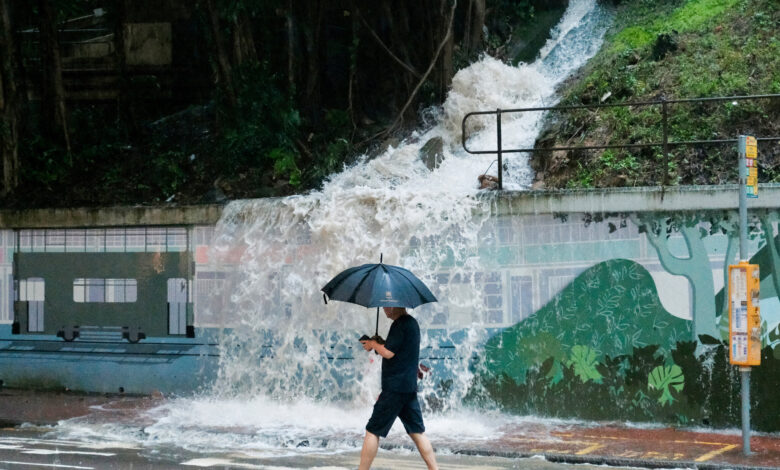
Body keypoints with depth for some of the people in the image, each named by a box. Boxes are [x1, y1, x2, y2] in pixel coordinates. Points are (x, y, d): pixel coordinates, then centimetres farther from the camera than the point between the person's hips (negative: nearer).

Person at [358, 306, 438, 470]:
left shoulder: (400, 324, -15)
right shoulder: (412, 322, 15)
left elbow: (388, 353, -18)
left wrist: (373, 344, -2)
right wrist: (379, 343, 14)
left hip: (395, 388, -9)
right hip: (409, 387, 9)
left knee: (373, 431, -2)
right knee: (417, 432, 9)